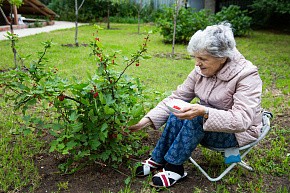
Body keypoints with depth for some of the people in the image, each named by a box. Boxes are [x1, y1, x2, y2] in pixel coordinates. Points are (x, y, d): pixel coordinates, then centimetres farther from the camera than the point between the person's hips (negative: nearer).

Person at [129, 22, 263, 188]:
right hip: (207, 122, 5)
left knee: (196, 117, -30)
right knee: (179, 113, -21)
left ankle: (174, 167, -17)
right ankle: (158, 159, -10)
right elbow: (177, 98, -7)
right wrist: (148, 120, -17)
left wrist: (204, 112, -46)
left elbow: (242, 120, -32)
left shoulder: (247, 76, -24)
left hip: (238, 132, -5)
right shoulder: (201, 71, -8)